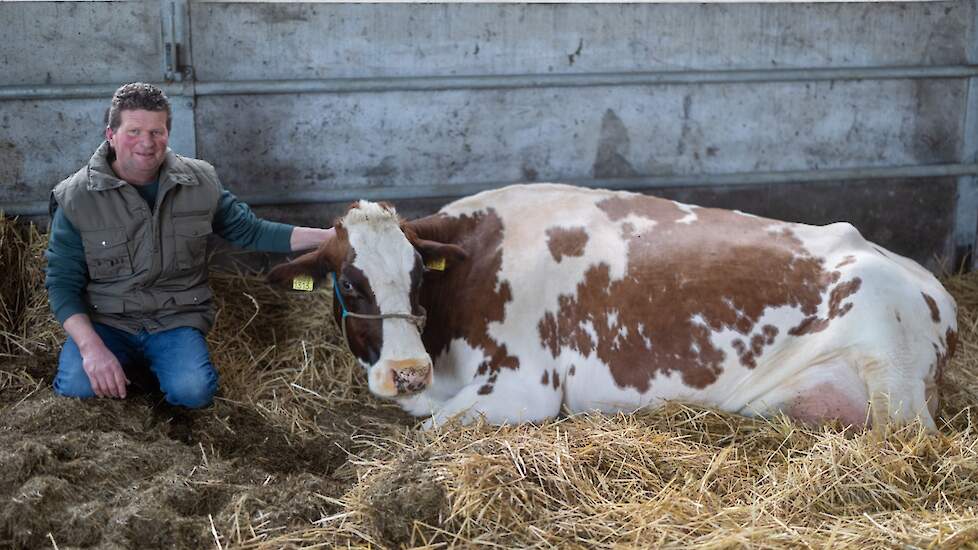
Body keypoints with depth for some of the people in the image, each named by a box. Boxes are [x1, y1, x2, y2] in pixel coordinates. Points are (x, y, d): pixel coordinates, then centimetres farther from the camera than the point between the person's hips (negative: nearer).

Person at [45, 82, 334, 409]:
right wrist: (91, 346, -23)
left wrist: (326, 236, 1)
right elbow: (62, 283, -7)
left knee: (193, 391, -27)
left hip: (176, 319, 1)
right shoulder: (76, 198, -7)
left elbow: (249, 231, 10)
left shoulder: (200, 182, 0)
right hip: (106, 321, -1)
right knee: (77, 388, -30)